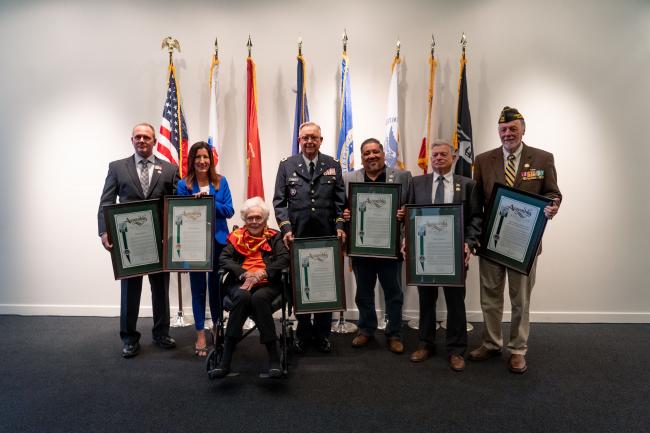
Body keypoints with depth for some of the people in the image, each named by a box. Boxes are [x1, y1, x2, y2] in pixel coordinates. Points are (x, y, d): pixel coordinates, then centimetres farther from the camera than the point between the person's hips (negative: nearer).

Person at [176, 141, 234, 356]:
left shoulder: (221, 182, 2)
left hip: (218, 240, 1)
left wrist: (209, 201, -17)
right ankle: (200, 335, 17)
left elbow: (229, 210, -4)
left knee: (216, 285, 11)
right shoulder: (184, 185, 0)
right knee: (198, 288, 6)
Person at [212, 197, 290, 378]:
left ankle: (273, 358, -27)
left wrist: (261, 273, -17)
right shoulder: (236, 236, 18)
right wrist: (244, 274, -15)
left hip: (267, 283, -1)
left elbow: (284, 258, -2)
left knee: (258, 298, -34)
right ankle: (225, 360, -29)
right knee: (242, 297, -33)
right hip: (239, 283, 1)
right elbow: (223, 259, 3)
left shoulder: (274, 237, 15)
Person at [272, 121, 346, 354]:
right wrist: (286, 228, -8)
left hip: (327, 237, 1)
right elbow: (279, 201, 3)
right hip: (297, 236, 0)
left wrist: (340, 226, -5)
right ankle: (303, 332, 25)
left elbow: (340, 201, 7)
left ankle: (322, 334, 24)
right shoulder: (287, 165, 5)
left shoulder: (333, 166, 8)